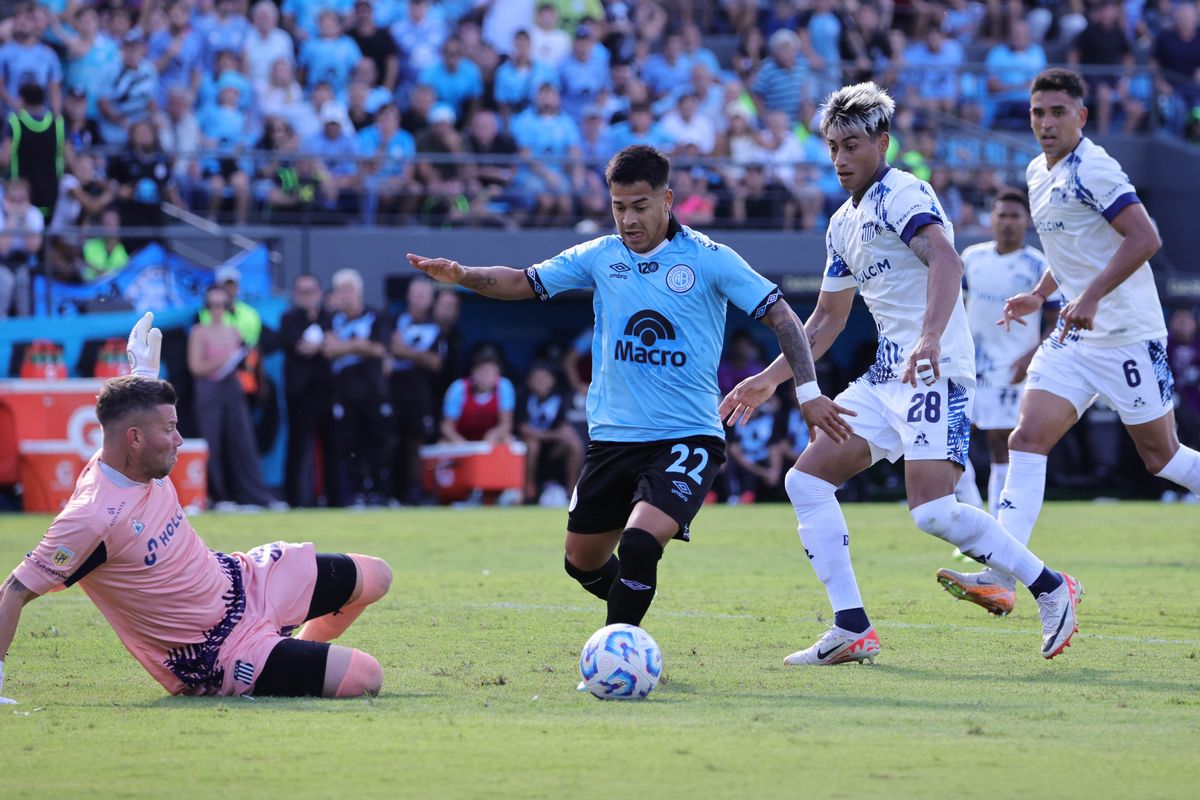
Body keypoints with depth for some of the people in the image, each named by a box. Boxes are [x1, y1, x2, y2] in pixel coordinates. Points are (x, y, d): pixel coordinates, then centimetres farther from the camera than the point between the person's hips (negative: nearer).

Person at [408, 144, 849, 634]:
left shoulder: (709, 259, -6)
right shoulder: (600, 258, 4)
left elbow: (780, 315, -5)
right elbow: (522, 283, 6)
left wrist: (808, 391, -12)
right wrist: (462, 276, -12)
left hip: (688, 438, -5)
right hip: (613, 439, 5)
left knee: (639, 543, -25)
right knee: (582, 561, 13)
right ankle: (630, 610, 44)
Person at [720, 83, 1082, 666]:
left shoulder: (902, 193, -9)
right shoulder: (843, 224, 19)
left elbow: (946, 260, -27)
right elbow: (826, 319, 28)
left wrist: (930, 337, -42)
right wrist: (770, 379, 23)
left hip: (936, 372, -9)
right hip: (887, 377, 10)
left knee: (932, 509, -21)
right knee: (806, 479, 0)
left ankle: (1051, 588, -2)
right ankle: (852, 630, -2)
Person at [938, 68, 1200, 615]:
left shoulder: (1092, 169, -16)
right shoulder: (1038, 172, 12)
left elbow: (1145, 238, -24)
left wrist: (1090, 297, -28)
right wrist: (1040, 295, 18)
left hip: (1126, 334, -8)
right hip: (1075, 337, 8)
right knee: (1027, 437, -8)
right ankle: (998, 577, -16)